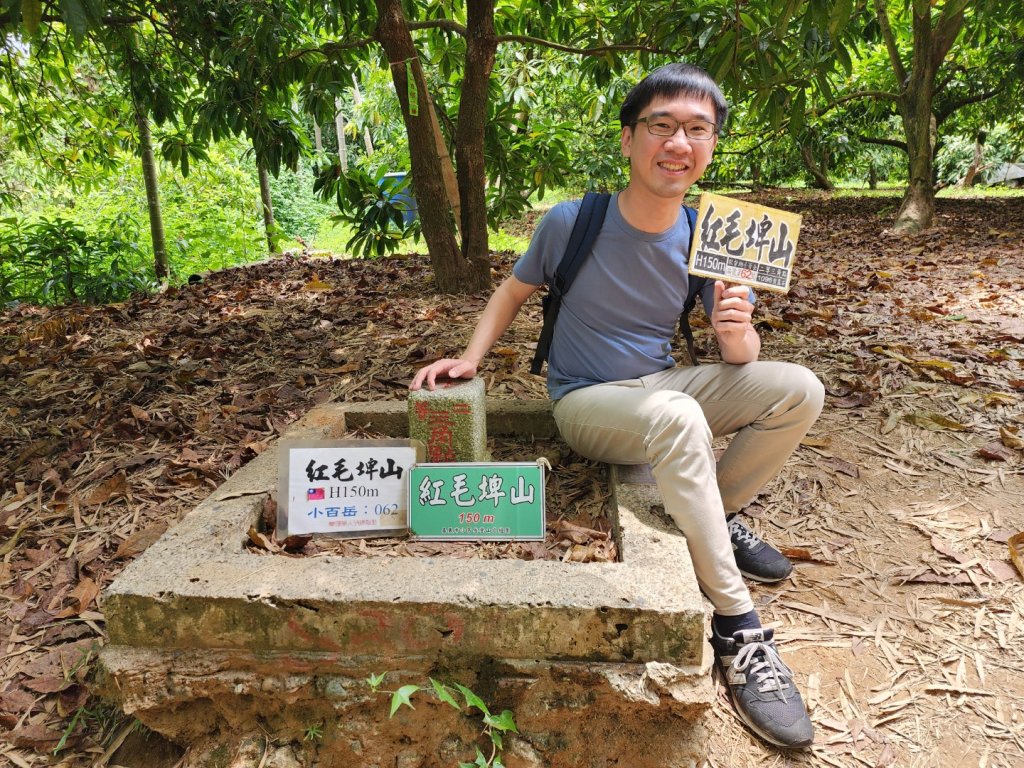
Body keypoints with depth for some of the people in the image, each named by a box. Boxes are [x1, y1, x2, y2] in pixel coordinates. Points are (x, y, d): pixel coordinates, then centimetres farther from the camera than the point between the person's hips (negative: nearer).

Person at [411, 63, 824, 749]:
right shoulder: (572, 223, -14)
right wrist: (472, 357, -11)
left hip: (664, 384, 5)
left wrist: (737, 338, -27)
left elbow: (743, 355, -3)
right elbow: (515, 292, 3)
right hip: (586, 403, -4)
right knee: (677, 416, -38)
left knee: (799, 390, -14)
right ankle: (737, 626, -24)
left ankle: (718, 517, 8)